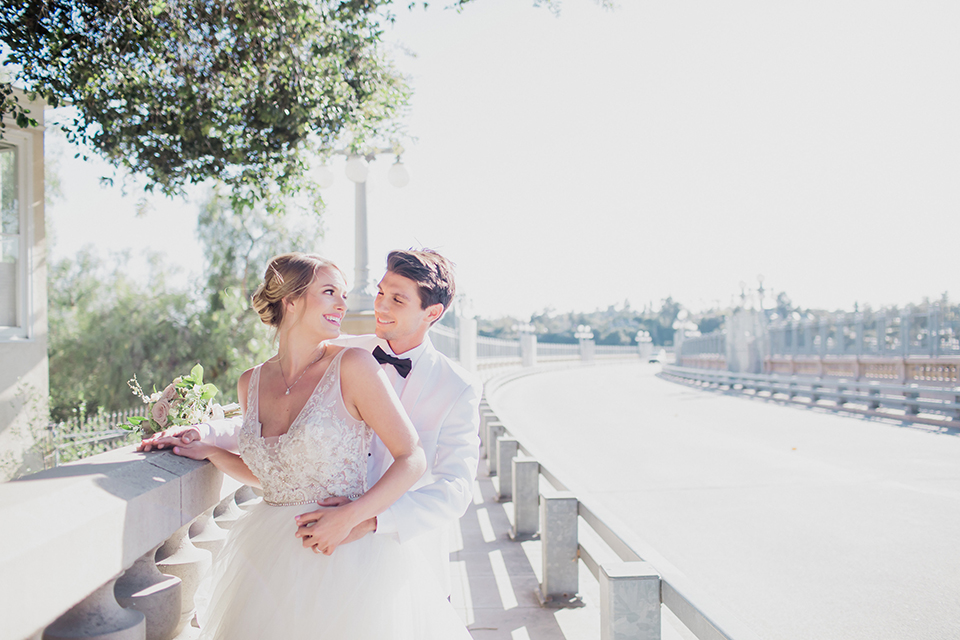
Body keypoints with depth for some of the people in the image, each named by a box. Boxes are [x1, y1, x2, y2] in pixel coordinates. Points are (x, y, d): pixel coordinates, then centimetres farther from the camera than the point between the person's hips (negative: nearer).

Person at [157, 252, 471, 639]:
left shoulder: (352, 366, -12)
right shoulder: (251, 383, 3)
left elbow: (412, 459, -12)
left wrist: (348, 517, -19)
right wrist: (208, 451, 7)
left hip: (347, 553, -4)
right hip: (270, 560, 4)